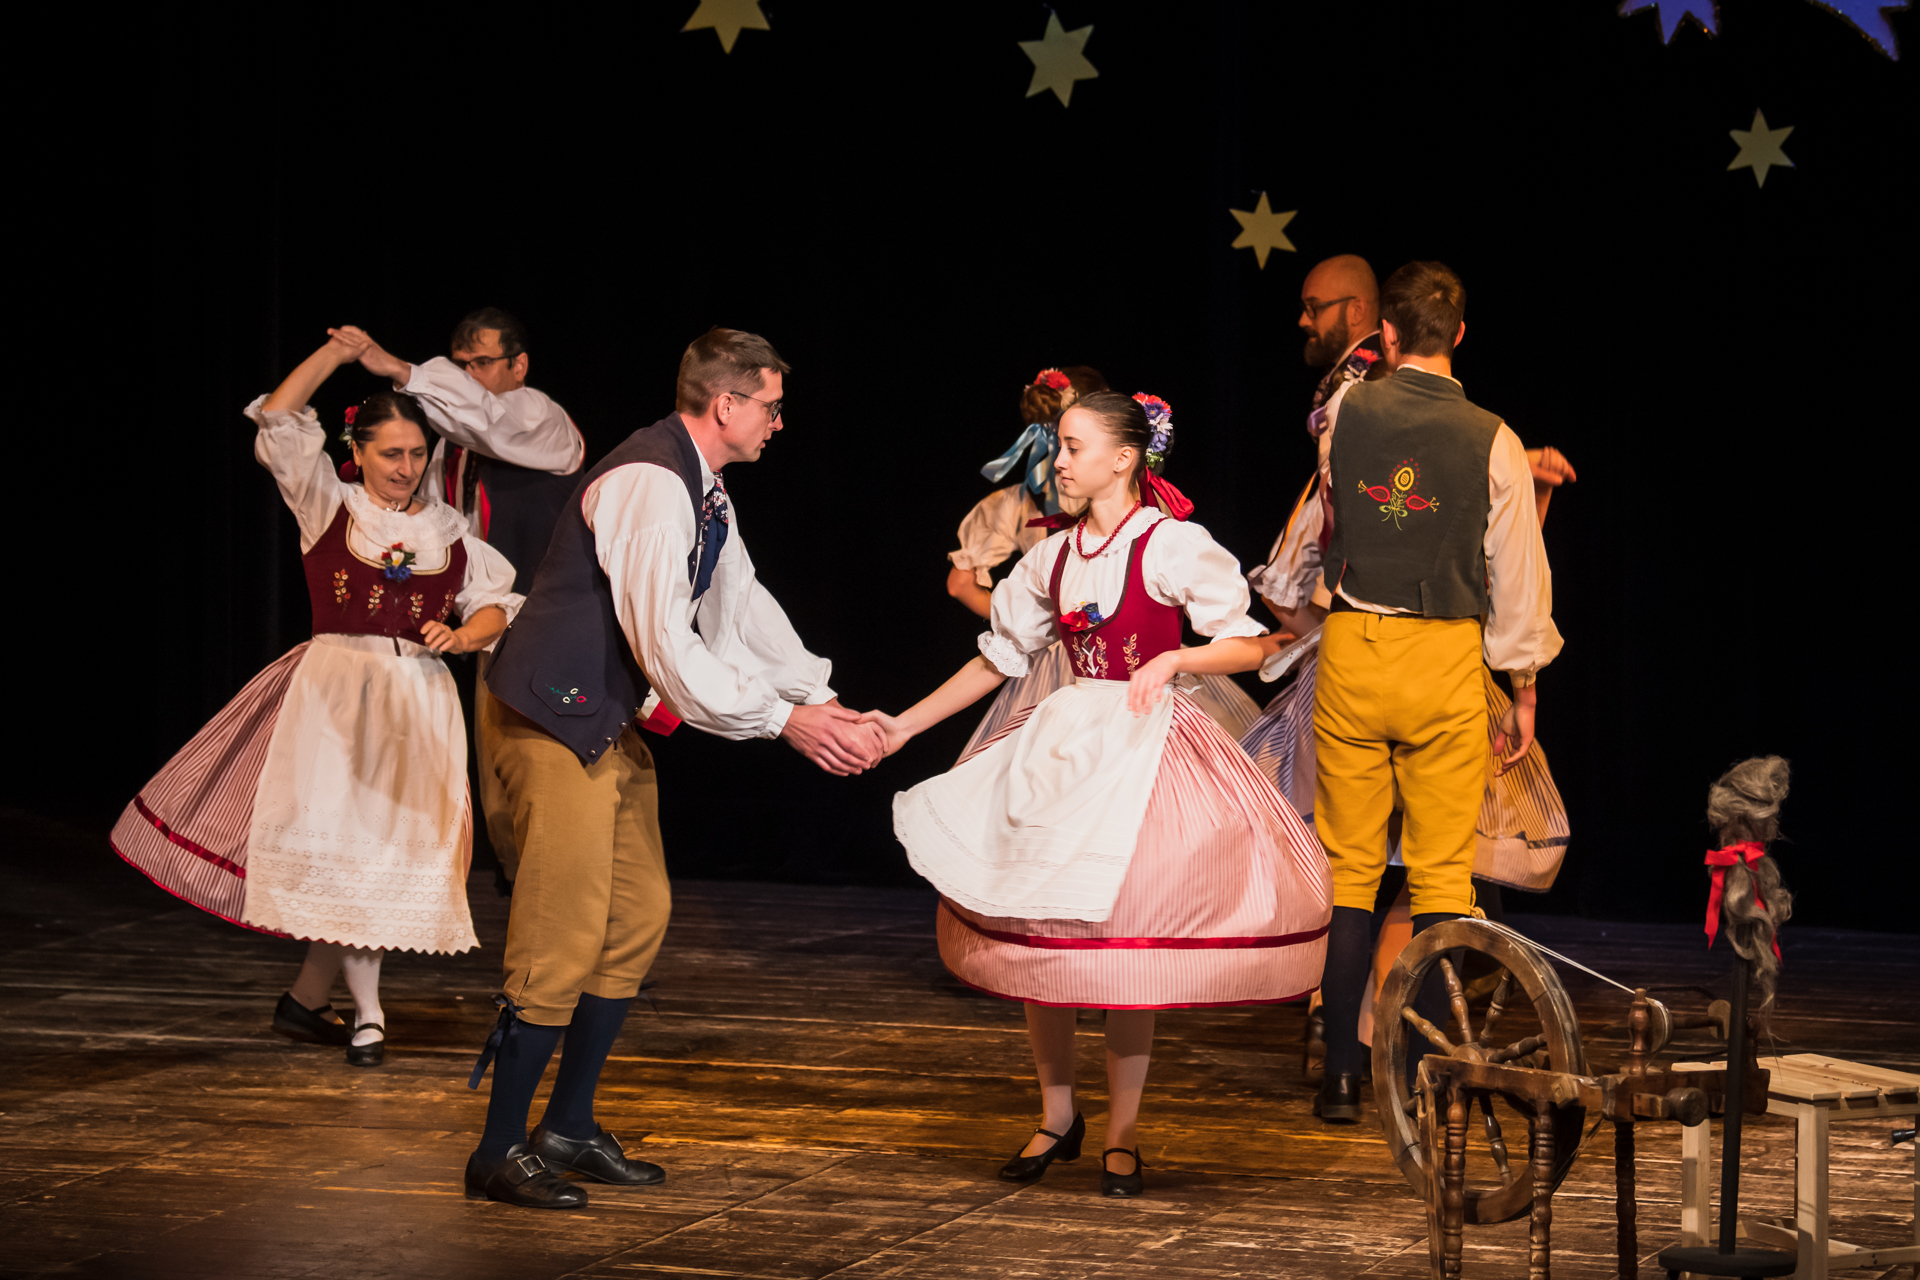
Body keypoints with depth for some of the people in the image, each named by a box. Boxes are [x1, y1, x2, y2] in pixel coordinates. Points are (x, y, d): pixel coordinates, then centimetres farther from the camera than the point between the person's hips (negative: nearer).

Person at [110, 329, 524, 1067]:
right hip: (336, 692, -3)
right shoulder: (328, 507, 3)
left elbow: (496, 604, 12)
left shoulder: (448, 530, 10)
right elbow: (278, 421, -4)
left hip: (417, 701, 3)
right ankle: (367, 1014, 1)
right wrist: (337, 354, -6)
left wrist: (464, 634, -9)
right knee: (340, 846, -8)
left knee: (390, 848, 5)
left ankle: (306, 1000, 21)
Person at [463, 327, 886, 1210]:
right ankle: (500, 1152, 2)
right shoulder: (651, 485, -23)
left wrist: (829, 704, 7)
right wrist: (786, 721, -20)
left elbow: (740, 610, 16)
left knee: (637, 918, 14)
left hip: (610, 723, 11)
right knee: (564, 935, -9)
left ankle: (570, 1127, 24)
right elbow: (669, 648, -26)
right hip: (552, 721, -11)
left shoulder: (703, 492, 11)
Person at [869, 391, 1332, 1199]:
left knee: (1124, 940, -4)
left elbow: (1248, 646, -9)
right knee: (1037, 937, 1)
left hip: (1145, 746, -5)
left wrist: (1173, 658, -27)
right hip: (1062, 746, 5)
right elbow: (999, 658, 17)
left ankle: (1123, 1133, 10)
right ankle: (1057, 1116, 18)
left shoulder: (1171, 546, -7)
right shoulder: (1054, 557, 8)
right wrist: (903, 725, 15)